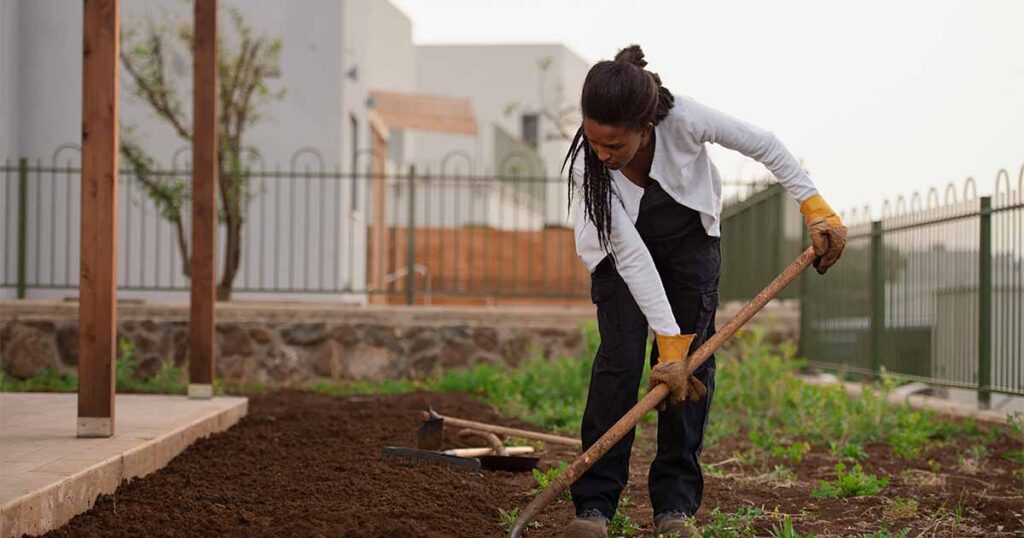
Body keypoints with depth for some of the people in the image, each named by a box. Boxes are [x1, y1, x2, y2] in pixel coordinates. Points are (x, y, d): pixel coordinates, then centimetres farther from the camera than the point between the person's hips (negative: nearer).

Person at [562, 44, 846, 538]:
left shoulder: (683, 119, -37)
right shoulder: (587, 164, -35)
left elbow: (764, 146, -20)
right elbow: (631, 256, -34)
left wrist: (816, 209, -18)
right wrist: (669, 341, -35)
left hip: (688, 236, 1)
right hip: (618, 245, -1)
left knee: (693, 358, -8)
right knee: (620, 357, -16)